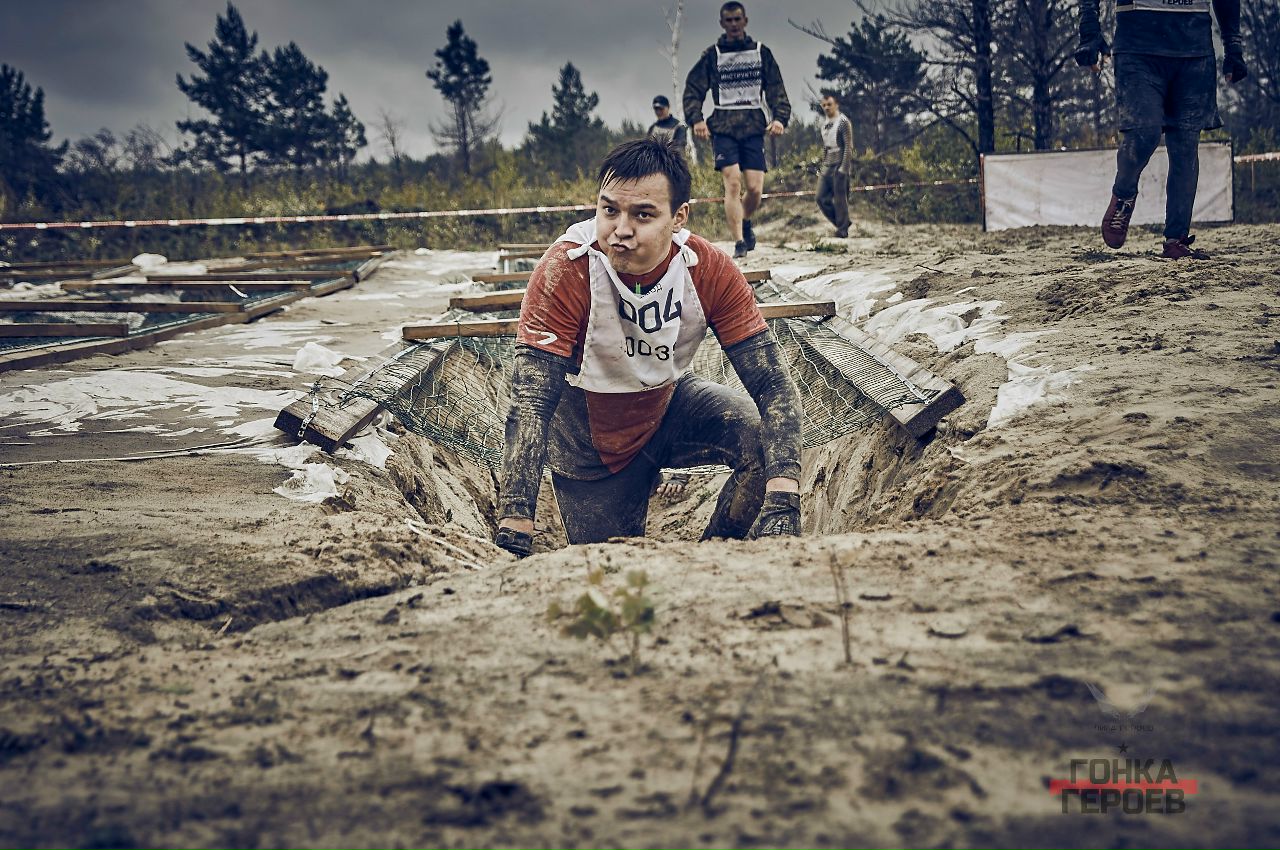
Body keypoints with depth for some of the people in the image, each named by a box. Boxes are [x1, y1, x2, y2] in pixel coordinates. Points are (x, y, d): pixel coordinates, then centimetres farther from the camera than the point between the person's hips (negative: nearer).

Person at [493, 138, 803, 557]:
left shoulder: (708, 270, -23)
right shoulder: (565, 271, -31)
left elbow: (773, 384, -24)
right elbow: (530, 405, -35)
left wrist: (782, 506, -41)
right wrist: (513, 538, -44)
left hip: (669, 405, 2)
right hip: (588, 441, -2)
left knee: (765, 436, -23)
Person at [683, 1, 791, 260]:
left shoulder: (760, 52, 12)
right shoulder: (712, 55, 8)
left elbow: (776, 89, 10)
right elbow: (693, 90, 6)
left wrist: (780, 117, -6)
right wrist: (696, 119, -11)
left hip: (753, 126, 1)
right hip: (723, 127, -1)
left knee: (755, 188, -6)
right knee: (732, 183, -17)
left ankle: (745, 222, 26)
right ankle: (739, 241, -15)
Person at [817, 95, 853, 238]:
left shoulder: (843, 122, -6)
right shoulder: (824, 125, 16)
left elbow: (848, 147, -11)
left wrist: (843, 168, -18)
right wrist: (823, 165, 15)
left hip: (839, 166, -8)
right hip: (827, 167, 8)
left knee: (840, 199, -6)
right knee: (822, 198, 2)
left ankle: (843, 229, 2)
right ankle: (842, 222, 16)